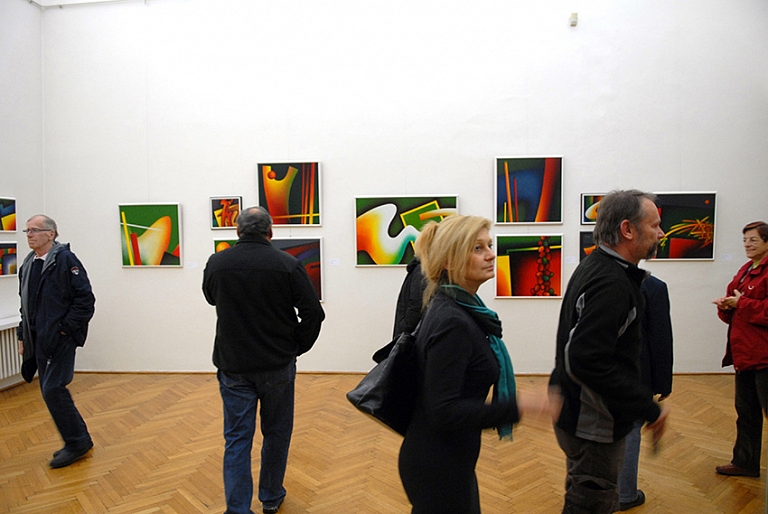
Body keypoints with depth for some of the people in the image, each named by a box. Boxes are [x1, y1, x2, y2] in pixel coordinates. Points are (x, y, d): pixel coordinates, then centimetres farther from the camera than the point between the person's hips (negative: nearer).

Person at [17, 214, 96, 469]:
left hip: (60, 338, -8)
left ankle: (76, 443, 8)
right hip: (39, 340, 8)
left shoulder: (65, 259, -12)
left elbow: (85, 299, -15)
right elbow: (26, 305, 20)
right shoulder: (28, 264, 12)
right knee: (50, 391, 12)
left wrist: (66, 328, -16)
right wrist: (23, 336, 15)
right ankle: (79, 440, 25)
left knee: (53, 389, -9)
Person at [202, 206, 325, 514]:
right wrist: (296, 348, 2)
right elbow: (313, 313, -10)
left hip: (233, 365, 1)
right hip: (278, 365, -1)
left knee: (237, 439, 9)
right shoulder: (287, 265, -11)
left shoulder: (216, 263, -4)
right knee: (276, 433, 17)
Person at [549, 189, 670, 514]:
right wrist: (648, 409, -25)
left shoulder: (593, 266, 7)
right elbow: (589, 362, -34)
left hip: (577, 411, 10)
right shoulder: (612, 283, -25)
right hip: (593, 424, -10)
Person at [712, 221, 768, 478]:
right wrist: (726, 305, -1)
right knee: (746, 411, 17)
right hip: (744, 352, 9)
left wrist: (740, 303, -15)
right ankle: (745, 462, 30)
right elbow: (735, 311, 19)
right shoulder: (745, 270, 15)